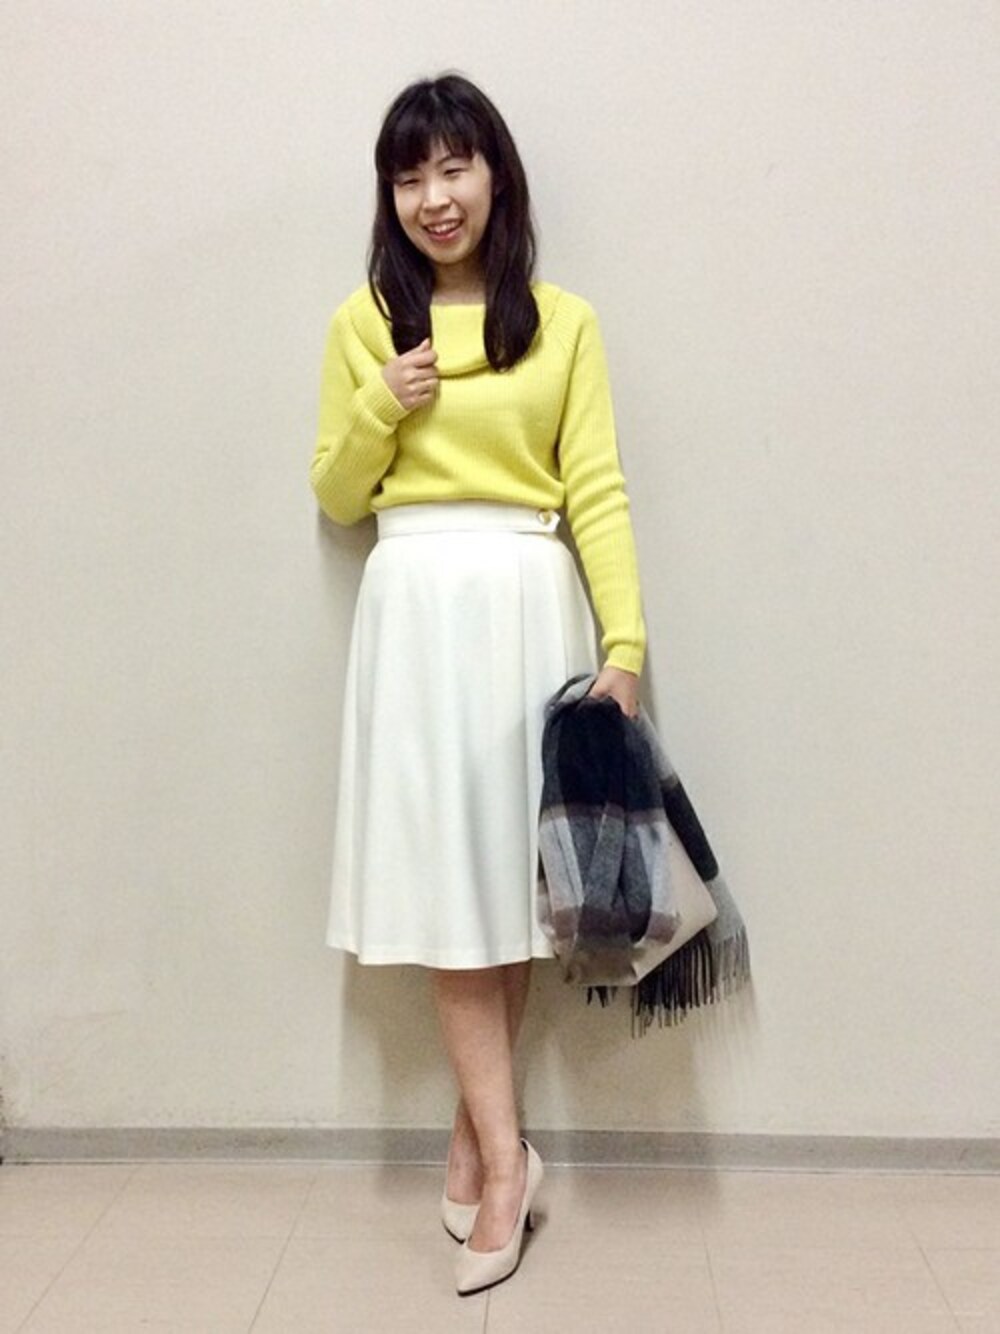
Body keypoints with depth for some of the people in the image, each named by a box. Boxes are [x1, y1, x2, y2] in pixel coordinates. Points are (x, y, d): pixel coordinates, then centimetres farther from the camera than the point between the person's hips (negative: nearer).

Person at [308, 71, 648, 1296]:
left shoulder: (564, 322, 6)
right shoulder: (362, 323, 9)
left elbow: (597, 490, 0)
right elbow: (335, 498, 11)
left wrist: (624, 641, -9)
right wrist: (379, 407, -7)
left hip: (530, 610, 0)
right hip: (417, 612, 1)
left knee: (511, 872, 5)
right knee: (443, 876, -3)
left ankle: (474, 1136, 19)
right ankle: (504, 1155, 7)